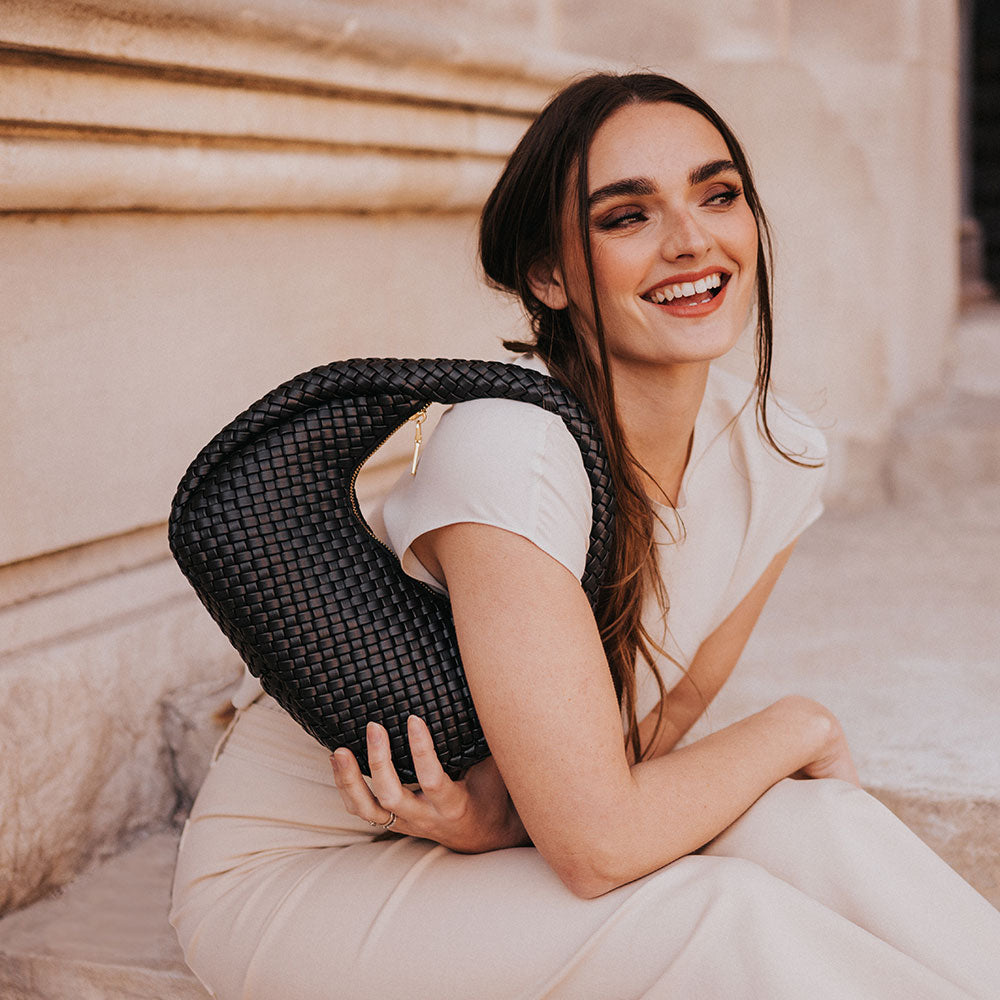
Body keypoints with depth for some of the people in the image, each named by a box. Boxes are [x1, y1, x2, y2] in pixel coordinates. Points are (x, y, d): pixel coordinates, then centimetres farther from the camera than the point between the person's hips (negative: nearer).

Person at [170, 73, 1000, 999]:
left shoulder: (777, 454, -8)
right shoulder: (508, 448, -31)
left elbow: (674, 699, 0)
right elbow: (598, 846, -31)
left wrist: (498, 809, -19)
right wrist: (797, 726, -15)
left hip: (479, 829, 6)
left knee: (808, 821, -19)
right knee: (719, 919, -26)